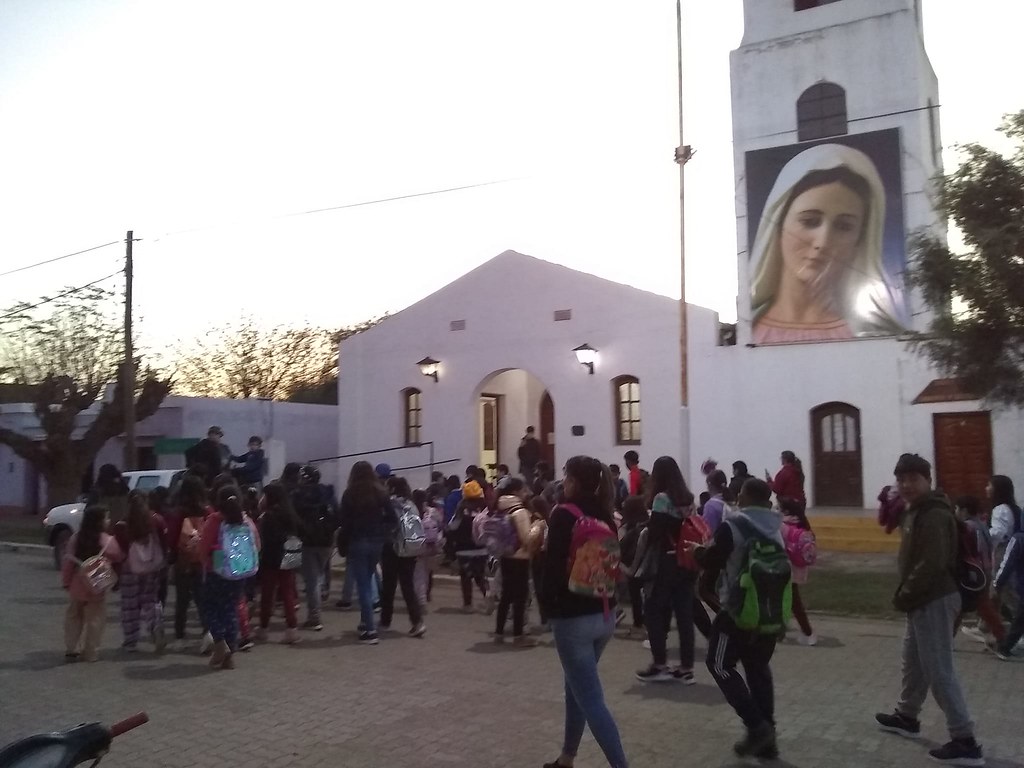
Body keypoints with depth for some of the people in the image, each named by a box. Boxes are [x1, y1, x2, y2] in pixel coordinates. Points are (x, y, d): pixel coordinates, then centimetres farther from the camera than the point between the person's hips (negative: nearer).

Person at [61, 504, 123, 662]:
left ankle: (71, 650, 18)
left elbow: (68, 562, -2)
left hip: (77, 587, 3)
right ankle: (91, 653, 10)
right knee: (95, 620, 8)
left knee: (73, 618, 18)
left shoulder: (75, 538, -4)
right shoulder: (109, 541, -14)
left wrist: (66, 581, 7)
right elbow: (118, 561, -2)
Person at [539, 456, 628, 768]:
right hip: (604, 614, 8)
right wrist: (604, 598, 13)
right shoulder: (605, 516, 6)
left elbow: (554, 565, -17)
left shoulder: (564, 515, -14)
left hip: (574, 617, -8)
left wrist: (549, 606, -5)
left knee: (590, 699, -2)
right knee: (576, 686, 21)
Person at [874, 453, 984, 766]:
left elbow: (931, 566, -27)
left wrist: (903, 597, -17)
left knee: (939, 671, -5)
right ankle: (906, 717, 38)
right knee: (914, 663, 22)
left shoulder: (934, 516, -20)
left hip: (934, 601, -11)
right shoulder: (917, 510, 12)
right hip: (925, 600, 11)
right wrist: (907, 597, 5)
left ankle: (965, 742, 1)